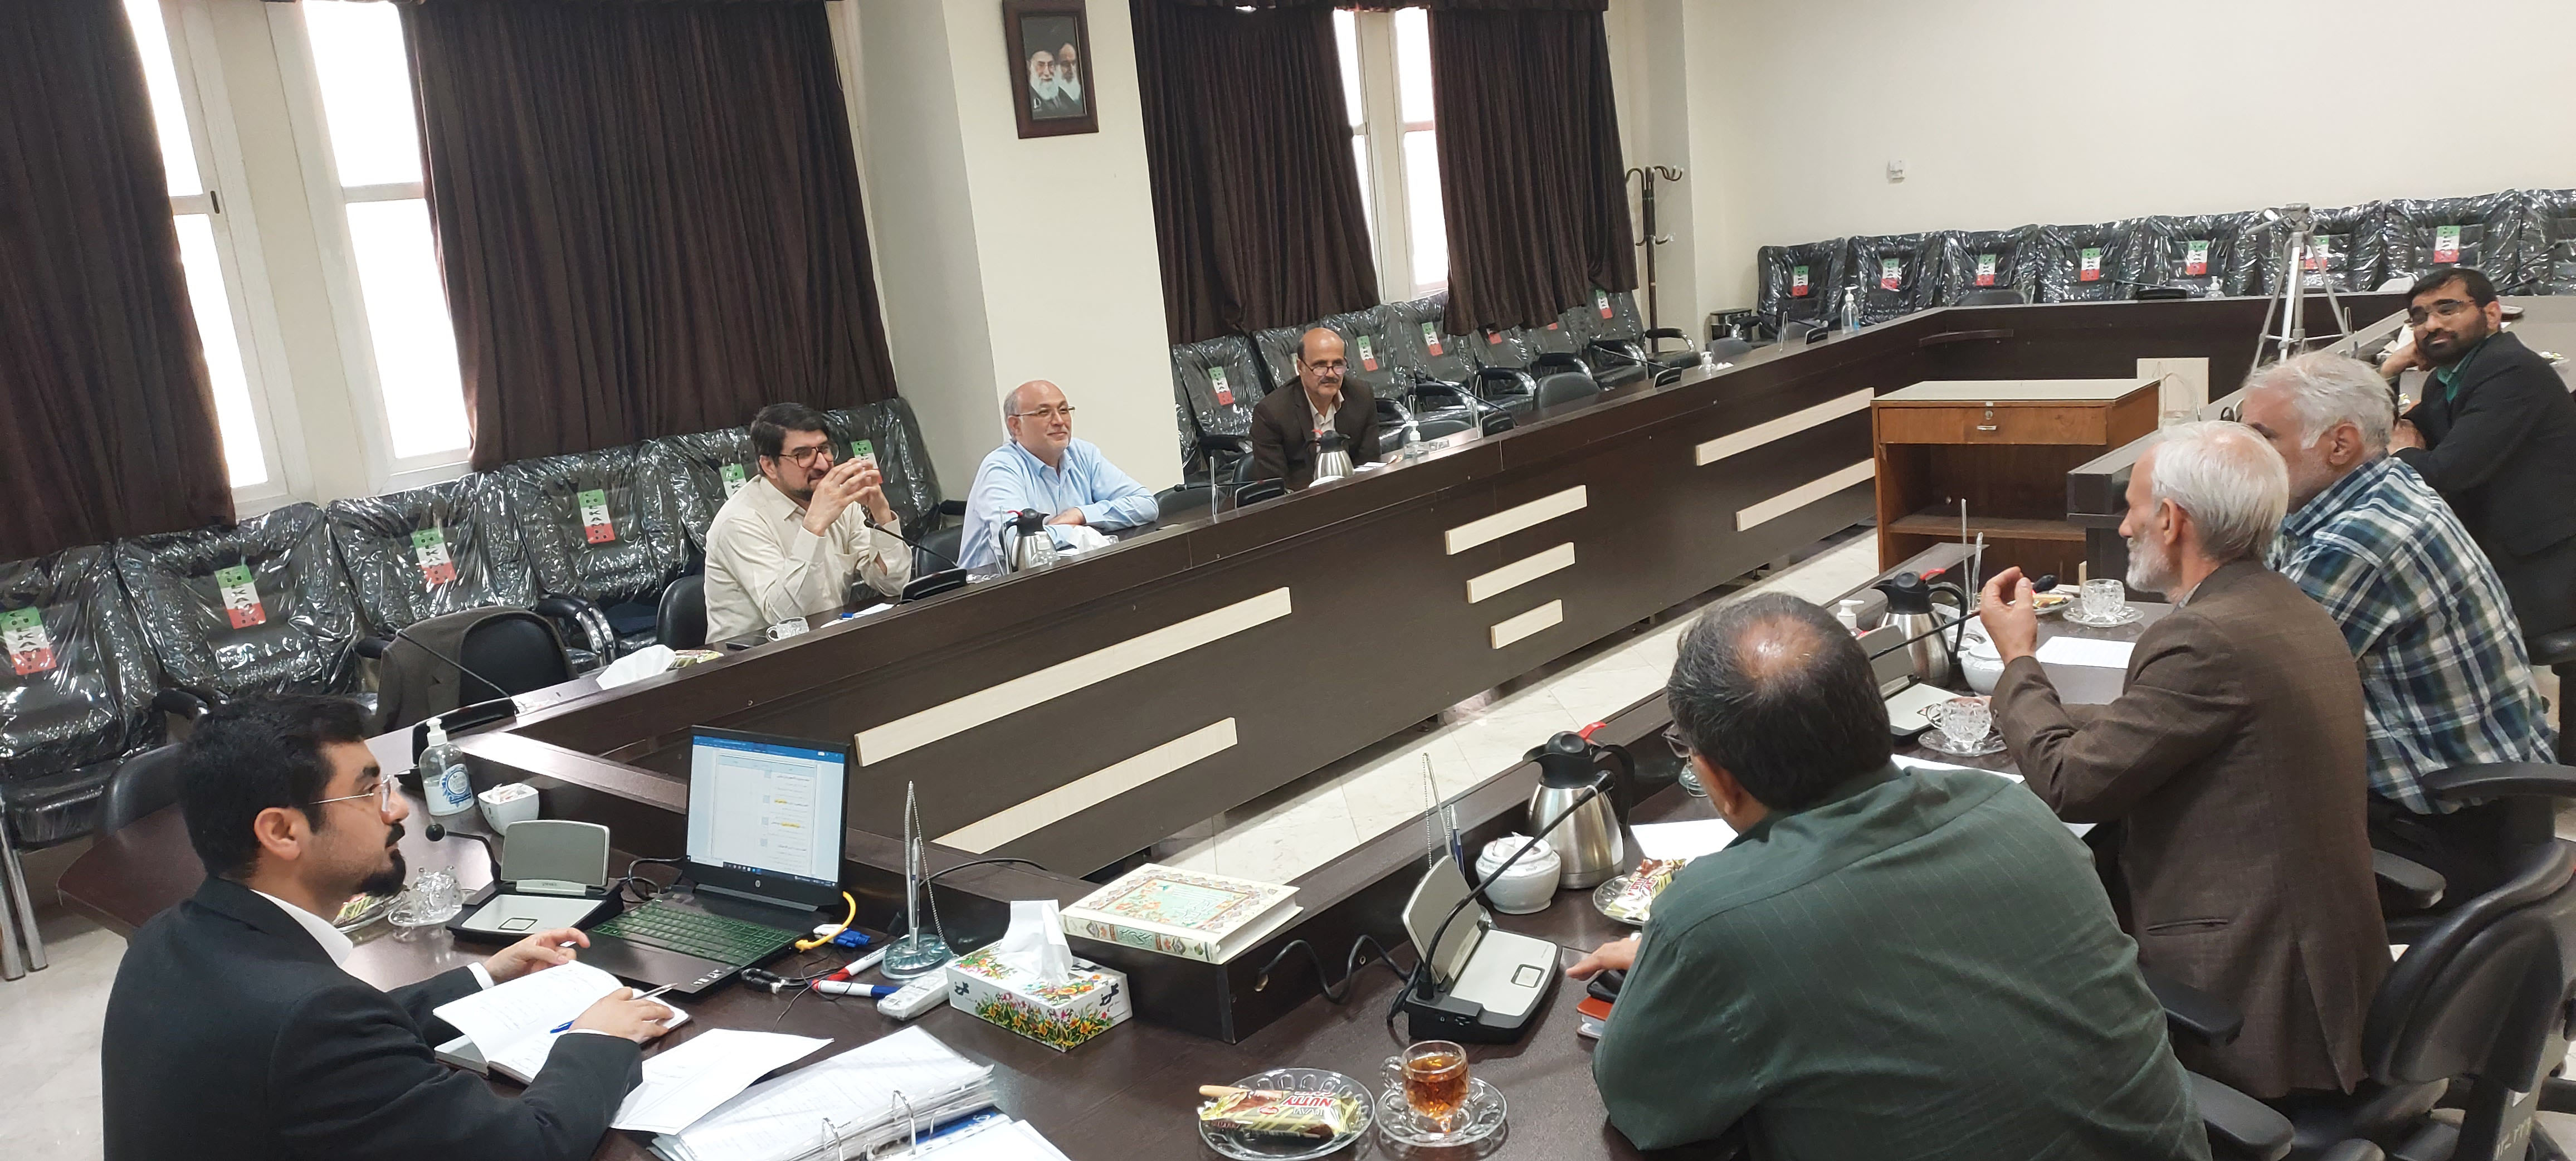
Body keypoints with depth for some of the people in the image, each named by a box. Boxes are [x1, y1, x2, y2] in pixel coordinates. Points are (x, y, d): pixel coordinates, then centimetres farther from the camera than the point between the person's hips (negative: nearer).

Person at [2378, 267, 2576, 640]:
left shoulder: (2515, 370, -19)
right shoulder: (2446, 378, 8)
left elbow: (2449, 471, -26)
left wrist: (2406, 452, -3)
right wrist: (2388, 372, 1)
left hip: (2542, 574, -8)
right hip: (2498, 557, 8)